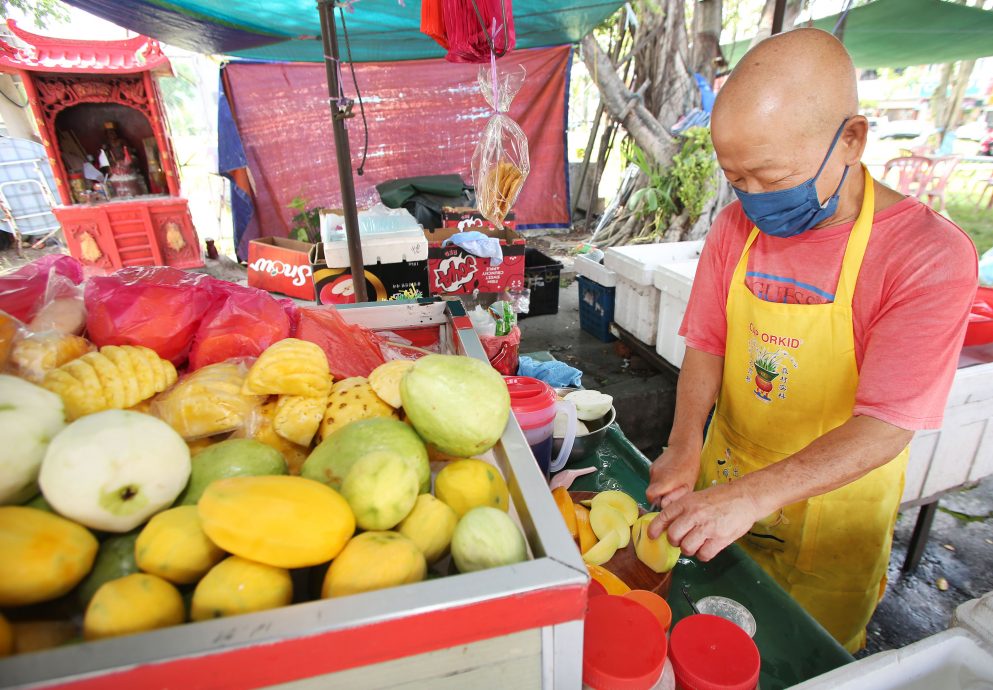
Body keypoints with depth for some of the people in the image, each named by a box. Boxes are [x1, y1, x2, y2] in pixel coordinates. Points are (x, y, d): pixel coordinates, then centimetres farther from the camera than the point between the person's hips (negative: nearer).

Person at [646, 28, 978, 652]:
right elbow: (707, 344, -4)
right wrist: (685, 447, -18)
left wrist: (752, 495, -38)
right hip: (725, 484, 4)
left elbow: (886, 427, -27)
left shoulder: (930, 255, -22)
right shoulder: (737, 226, -8)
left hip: (832, 504, -3)